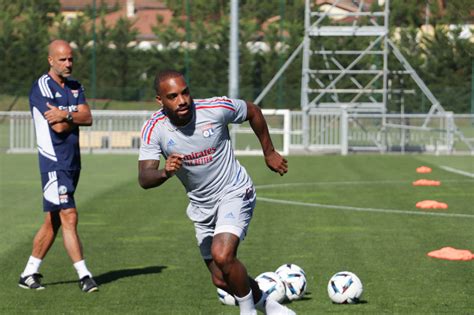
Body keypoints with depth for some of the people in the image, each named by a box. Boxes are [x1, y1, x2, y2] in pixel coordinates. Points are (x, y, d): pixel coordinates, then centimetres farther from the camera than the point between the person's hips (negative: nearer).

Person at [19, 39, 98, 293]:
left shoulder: (75, 87, 14)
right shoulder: (41, 87, -9)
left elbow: (87, 118, -1)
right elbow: (59, 127, -16)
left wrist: (66, 114, -17)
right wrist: (76, 116, -1)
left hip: (72, 162, 8)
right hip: (54, 162, -8)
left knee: (53, 220, 10)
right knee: (69, 217, -12)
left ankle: (29, 273, 17)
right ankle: (84, 276, -13)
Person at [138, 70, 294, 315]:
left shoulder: (216, 108, -21)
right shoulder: (153, 129, -16)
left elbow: (252, 112, 0)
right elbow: (144, 179, -25)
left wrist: (269, 153, 8)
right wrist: (165, 172, -47)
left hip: (234, 193, -4)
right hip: (201, 207, 4)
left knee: (222, 255, -28)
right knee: (221, 280, 9)